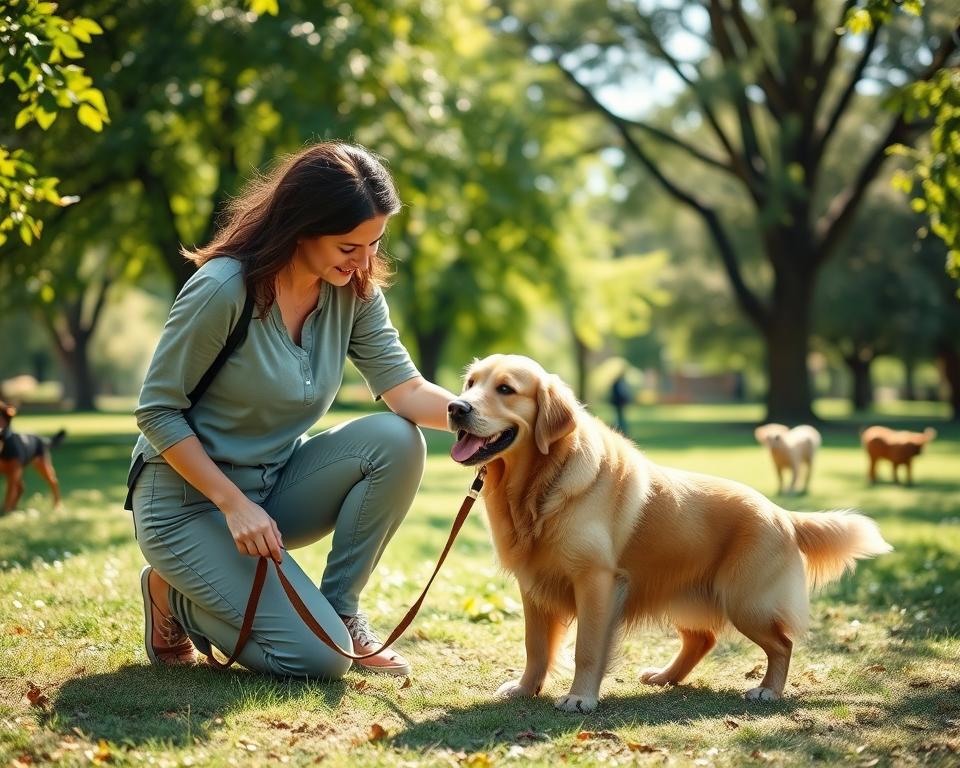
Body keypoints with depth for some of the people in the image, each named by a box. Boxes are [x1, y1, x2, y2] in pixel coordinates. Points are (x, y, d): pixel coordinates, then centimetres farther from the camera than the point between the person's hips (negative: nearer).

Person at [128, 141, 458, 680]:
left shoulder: (354, 292, -5)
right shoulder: (225, 287, -23)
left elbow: (405, 389, -14)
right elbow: (157, 411, -17)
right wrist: (234, 504, -24)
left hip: (276, 483, 6)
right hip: (190, 497, -6)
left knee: (395, 441, -22)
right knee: (319, 658, -18)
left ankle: (341, 610, -3)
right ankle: (174, 595, 8)